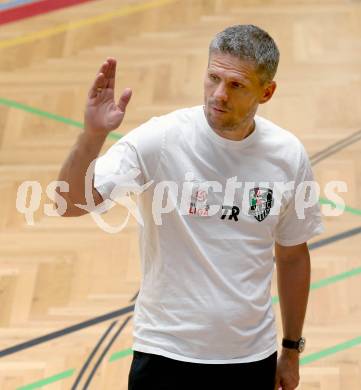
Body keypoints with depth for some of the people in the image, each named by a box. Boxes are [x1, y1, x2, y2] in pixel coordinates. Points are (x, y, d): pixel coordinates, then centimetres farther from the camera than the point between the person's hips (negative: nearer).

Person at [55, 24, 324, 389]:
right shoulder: (160, 138, -14)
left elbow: (292, 255, 8)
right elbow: (69, 204, -20)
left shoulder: (289, 155, -4)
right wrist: (92, 136, -37)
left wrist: (292, 349, 13)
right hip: (166, 356, -2)